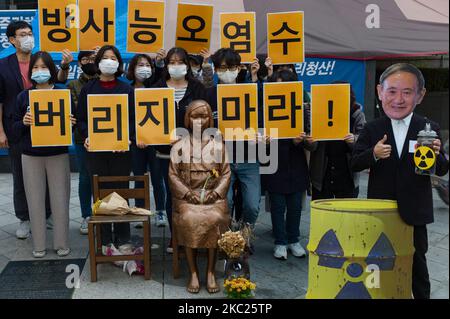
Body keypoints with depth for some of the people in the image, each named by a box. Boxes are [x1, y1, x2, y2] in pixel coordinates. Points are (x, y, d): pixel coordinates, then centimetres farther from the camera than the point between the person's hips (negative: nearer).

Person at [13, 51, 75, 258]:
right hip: (31, 156, 1)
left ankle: (62, 243, 16)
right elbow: (15, 129, 6)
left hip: (58, 155, -1)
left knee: (60, 200, 3)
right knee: (35, 201, 6)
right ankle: (38, 245, 18)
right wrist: (23, 123, -16)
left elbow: (72, 121, 4)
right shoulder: (23, 96, 4)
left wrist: (71, 123, -19)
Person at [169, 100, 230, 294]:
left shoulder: (218, 145, 12)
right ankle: (193, 273, -17)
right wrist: (187, 193, -9)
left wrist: (216, 192, -7)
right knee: (188, 219, -29)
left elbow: (226, 173, 9)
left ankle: (211, 272, -15)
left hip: (213, 196, 0)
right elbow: (173, 175, 5)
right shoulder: (179, 146, 9)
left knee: (214, 219, -29)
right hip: (187, 196, 0)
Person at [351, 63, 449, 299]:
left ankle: (421, 295, 36)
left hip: (414, 210, 0)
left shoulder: (429, 129, -5)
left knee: (416, 261, 16)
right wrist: (374, 154, -24)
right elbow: (355, 164, -5)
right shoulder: (372, 129, -4)